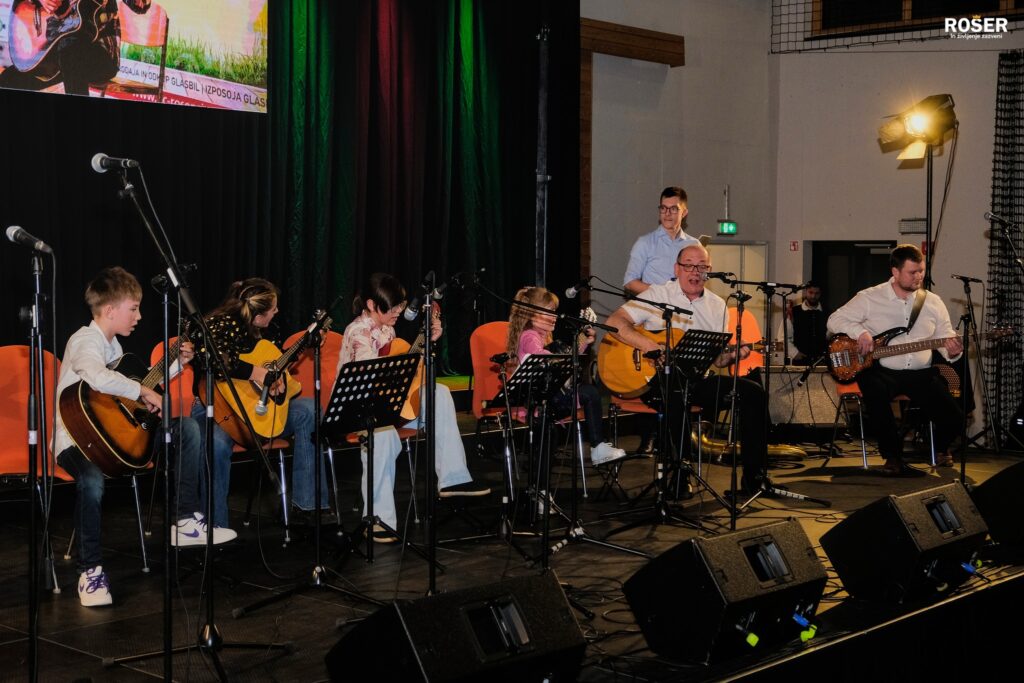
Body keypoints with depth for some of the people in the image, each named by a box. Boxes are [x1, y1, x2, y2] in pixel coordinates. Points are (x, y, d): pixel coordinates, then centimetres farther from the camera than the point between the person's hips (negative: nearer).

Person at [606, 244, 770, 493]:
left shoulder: (717, 305, 14)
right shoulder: (658, 295, -2)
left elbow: (717, 358, 15)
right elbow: (614, 321, -14)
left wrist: (732, 355, -10)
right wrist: (649, 346, -26)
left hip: (698, 379, 5)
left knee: (752, 391, -12)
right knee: (675, 394, -40)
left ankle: (754, 475, -8)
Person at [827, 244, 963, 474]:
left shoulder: (933, 302, 10)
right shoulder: (870, 298, 0)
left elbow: (946, 339, 14)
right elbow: (835, 320, 2)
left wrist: (952, 351, -11)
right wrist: (860, 331, -17)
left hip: (921, 372, 3)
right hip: (883, 370, -3)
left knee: (953, 418, -17)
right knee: (876, 393, -39)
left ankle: (941, 449, 24)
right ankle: (892, 456, -16)